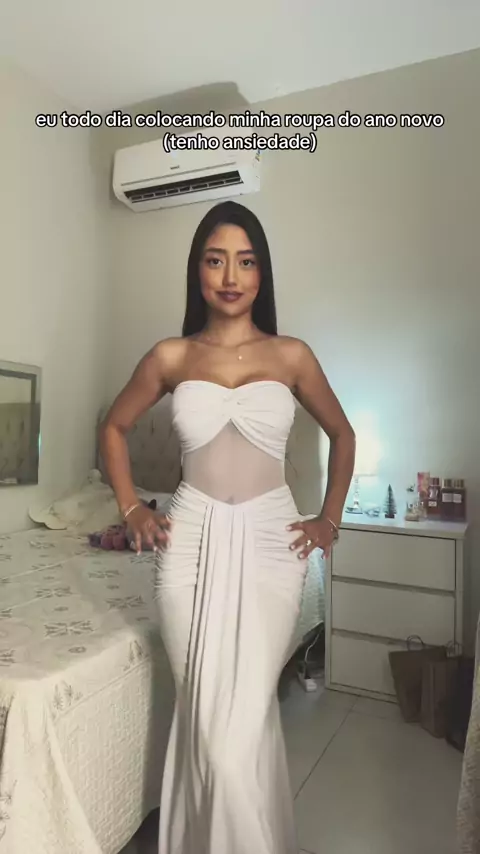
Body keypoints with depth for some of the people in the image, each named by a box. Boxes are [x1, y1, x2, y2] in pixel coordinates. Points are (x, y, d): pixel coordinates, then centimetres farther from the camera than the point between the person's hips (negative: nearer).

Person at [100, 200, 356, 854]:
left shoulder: (291, 355, 2)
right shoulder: (170, 357, 3)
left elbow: (342, 434, 14)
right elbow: (114, 427, 16)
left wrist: (330, 519, 9)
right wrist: (131, 509, 9)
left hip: (270, 541, 0)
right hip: (193, 542, 1)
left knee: (245, 714, 1)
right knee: (207, 714, 7)